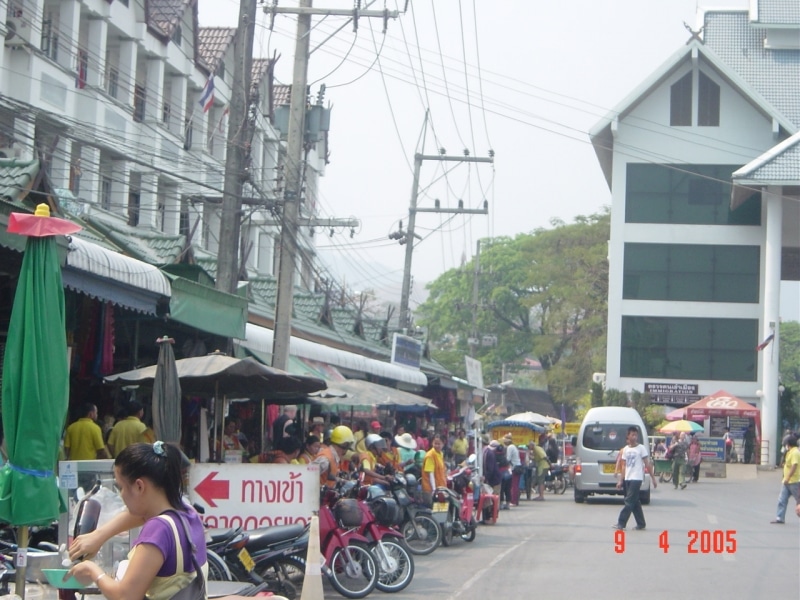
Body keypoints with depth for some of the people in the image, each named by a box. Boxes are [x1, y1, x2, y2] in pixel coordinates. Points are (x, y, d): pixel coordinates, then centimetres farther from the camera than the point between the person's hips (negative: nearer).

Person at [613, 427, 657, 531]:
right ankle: (641, 523, 15)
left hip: (636, 479, -6)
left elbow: (647, 464, -4)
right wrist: (620, 480, 8)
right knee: (635, 502, 8)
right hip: (627, 479, 6)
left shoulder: (641, 448, -4)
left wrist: (653, 478, -6)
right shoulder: (625, 449, 11)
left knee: (629, 501, -9)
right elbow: (624, 466, 13)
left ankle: (621, 523, -10)